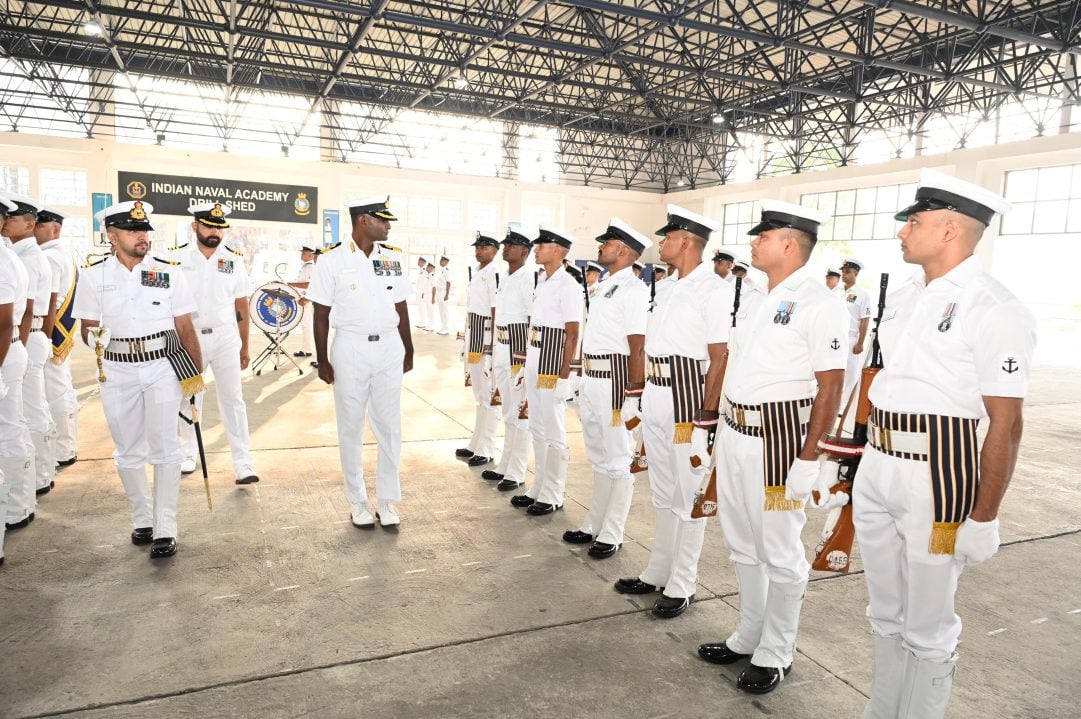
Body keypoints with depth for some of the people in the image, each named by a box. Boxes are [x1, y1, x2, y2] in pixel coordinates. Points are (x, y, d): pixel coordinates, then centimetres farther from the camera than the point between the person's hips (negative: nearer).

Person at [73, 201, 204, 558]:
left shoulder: (169, 272, -1)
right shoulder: (93, 276, 1)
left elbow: (185, 329, 1)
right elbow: (87, 327, 9)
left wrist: (197, 374, 0)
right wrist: (94, 339, -15)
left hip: (163, 368, -2)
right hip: (117, 372, 2)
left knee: (165, 449, -2)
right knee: (128, 451, 11)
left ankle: (165, 529, 4)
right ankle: (142, 520, 27)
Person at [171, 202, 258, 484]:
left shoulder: (234, 259, 1)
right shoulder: (178, 258, -2)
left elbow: (241, 307, 6)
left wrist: (244, 347, 7)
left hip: (225, 337, 0)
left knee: (232, 400, -2)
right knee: (189, 398, 13)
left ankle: (243, 463, 0)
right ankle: (188, 453, 30)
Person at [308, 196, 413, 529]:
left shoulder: (393, 259, 6)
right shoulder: (333, 260, -5)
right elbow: (321, 315, -3)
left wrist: (408, 351, 13)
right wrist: (323, 361, -4)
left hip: (389, 347, 3)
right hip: (350, 348, -3)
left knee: (390, 425, 7)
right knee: (351, 427, 7)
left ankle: (387, 499, 20)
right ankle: (357, 501, 22)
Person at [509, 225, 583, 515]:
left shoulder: (568, 286, -13)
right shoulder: (542, 281, 11)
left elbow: (572, 336, -14)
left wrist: (563, 376, -16)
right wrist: (527, 366, 16)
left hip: (553, 363, -9)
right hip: (534, 361, 9)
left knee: (553, 432, 2)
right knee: (537, 428, 16)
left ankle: (552, 496, 14)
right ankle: (538, 489, 28)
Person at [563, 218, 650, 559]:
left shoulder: (633, 290, -14)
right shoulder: (601, 287, 14)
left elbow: (637, 347, -17)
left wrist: (635, 390, -18)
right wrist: (584, 380, 17)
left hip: (615, 379, -9)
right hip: (591, 378, 10)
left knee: (618, 460, 4)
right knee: (598, 457, 19)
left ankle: (611, 535, 16)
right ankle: (595, 524, 34)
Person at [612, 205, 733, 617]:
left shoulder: (713, 290, -13)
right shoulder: (669, 287, 12)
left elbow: (720, 358, -15)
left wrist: (707, 413, -17)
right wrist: (639, 400, 14)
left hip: (689, 399, -8)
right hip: (655, 398, 8)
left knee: (688, 497, 5)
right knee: (662, 494, 18)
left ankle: (681, 587, 19)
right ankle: (657, 573, 33)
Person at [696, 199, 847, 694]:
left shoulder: (819, 305, -13)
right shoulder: (751, 299, 12)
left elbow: (830, 387, -16)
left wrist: (808, 458, -18)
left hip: (778, 442, -8)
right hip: (734, 436, 8)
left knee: (780, 553, 7)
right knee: (743, 546, 19)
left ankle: (774, 655, 25)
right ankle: (747, 638, 36)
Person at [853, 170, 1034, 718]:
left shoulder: (993, 310, -14)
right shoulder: (901, 296, 10)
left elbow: (1006, 423, -14)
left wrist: (983, 517, -13)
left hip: (937, 476, -7)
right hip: (875, 471, 8)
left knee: (927, 626, 10)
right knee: (885, 612, 21)